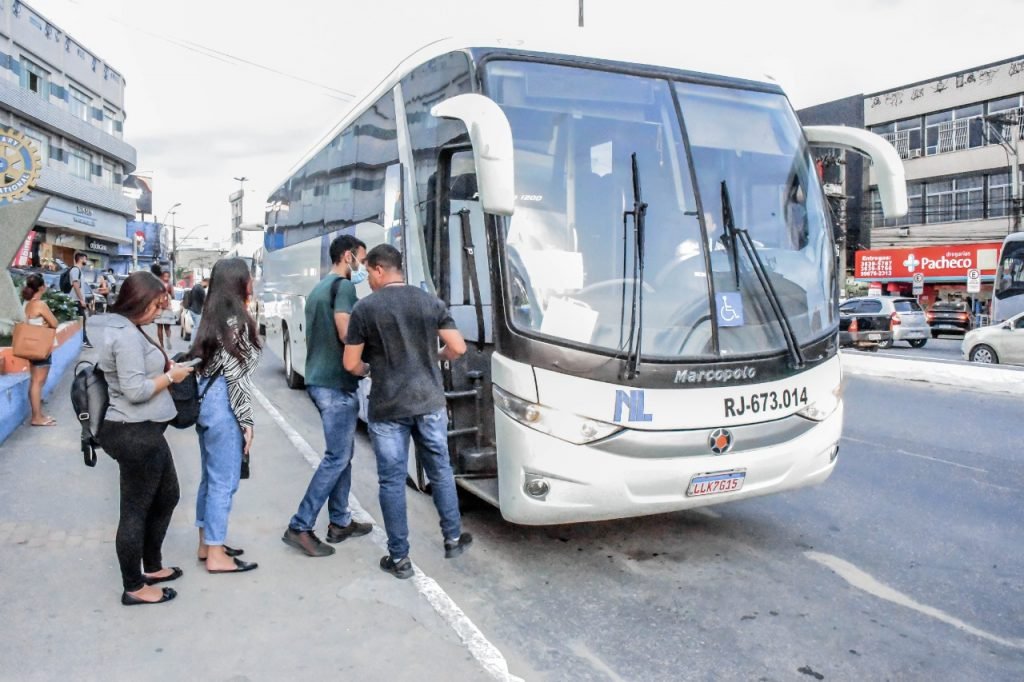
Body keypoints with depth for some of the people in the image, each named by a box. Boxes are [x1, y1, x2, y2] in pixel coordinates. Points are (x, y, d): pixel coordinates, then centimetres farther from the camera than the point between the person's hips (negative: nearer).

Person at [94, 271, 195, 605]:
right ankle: (134, 588, 17)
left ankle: (152, 567, 36)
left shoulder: (121, 328, 13)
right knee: (136, 511, 2)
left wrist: (163, 367, 10)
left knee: (167, 497, 21)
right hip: (136, 434, -11)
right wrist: (171, 376, -11)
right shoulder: (126, 334, -20)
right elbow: (135, 390, -24)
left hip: (141, 431, 11)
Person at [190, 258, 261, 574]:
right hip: (223, 406, -9)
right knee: (224, 481, 0)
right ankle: (216, 555, 9)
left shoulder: (212, 317, 12)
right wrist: (247, 421, -15)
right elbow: (236, 376, -18)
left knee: (210, 477, 18)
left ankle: (206, 543, 29)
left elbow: (207, 363, 14)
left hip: (205, 401, 9)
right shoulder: (237, 321, -15)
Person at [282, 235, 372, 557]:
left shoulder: (317, 289, 18)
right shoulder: (343, 286, -12)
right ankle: (300, 527, -2)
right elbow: (346, 334, -21)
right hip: (337, 382, -10)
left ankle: (340, 522, 20)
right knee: (337, 457, -4)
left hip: (317, 379, 10)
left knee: (341, 453, 15)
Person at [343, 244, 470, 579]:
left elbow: (350, 364, -6)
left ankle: (399, 558, 14)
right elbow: (458, 348, -1)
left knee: (392, 481, 7)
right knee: (440, 471, 18)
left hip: (387, 409, -3)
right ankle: (453, 539, 30)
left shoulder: (365, 308, -8)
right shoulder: (430, 302, 1)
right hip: (429, 403, 3)